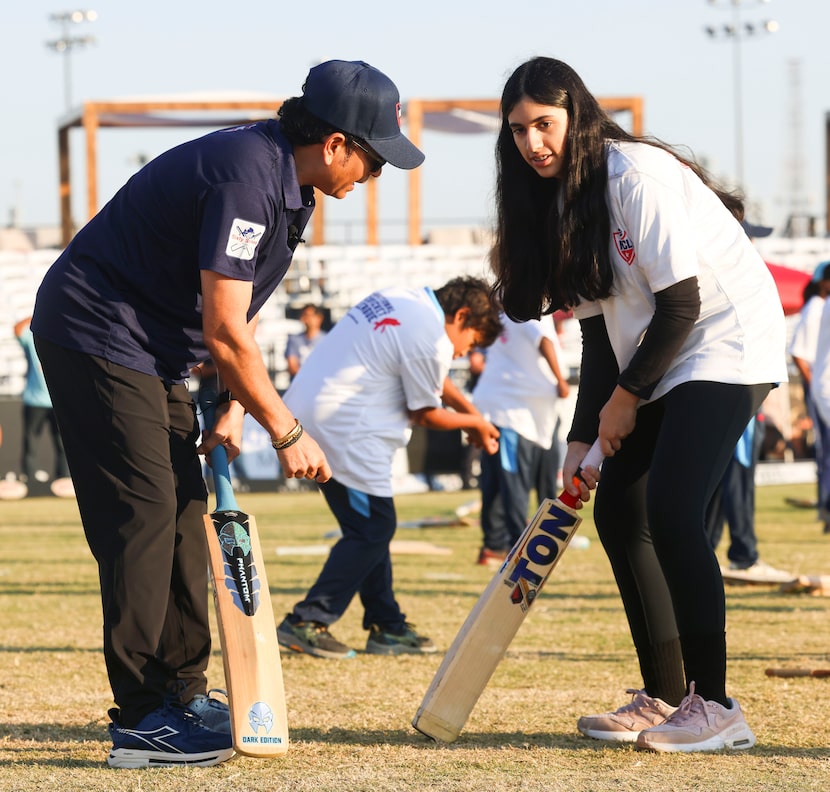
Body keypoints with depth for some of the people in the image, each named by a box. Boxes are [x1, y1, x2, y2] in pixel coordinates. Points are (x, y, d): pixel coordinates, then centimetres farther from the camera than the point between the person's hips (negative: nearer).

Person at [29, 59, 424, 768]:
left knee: (182, 509, 12)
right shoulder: (247, 176, -26)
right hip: (95, 334, -10)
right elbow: (224, 332, -25)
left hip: (153, 351, 11)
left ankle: (182, 694, 19)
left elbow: (237, 314, 13)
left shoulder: (286, 179, 7)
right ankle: (142, 719, -11)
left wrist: (232, 407, 4)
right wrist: (286, 431, -17)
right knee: (143, 513, -12)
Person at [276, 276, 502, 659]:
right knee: (372, 529, -4)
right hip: (342, 427, -10)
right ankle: (306, 623, -6)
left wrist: (471, 413, 25)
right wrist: (474, 423, 13)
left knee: (369, 526, 15)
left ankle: (387, 627, 19)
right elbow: (426, 414, -3)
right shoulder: (432, 340, -15)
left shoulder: (405, 298, 14)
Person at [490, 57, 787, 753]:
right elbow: (599, 323, 7)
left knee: (670, 512, -20)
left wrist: (625, 399, -10)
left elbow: (681, 302, -22)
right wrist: (583, 440, -1)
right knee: (618, 511, 5)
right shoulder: (560, 201, 6)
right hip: (654, 365, 9)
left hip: (726, 345, -9)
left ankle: (715, 707, -16)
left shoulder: (635, 174, -20)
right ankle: (665, 698, 14)